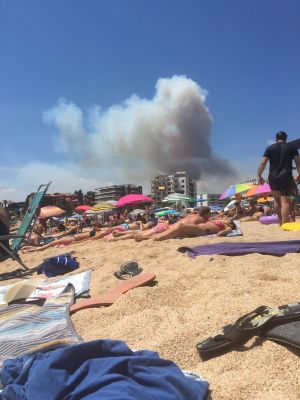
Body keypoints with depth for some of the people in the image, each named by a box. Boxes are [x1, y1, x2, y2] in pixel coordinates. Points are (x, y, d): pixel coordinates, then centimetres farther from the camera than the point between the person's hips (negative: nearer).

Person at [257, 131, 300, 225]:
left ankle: (281, 221, 23)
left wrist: (259, 176, 3)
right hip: (286, 177, -2)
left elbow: (263, 163, -1)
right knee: (285, 201, -3)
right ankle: (284, 223, -9)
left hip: (273, 177, 2)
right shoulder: (291, 147, 8)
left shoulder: (269, 148, 8)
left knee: (277, 199, 19)